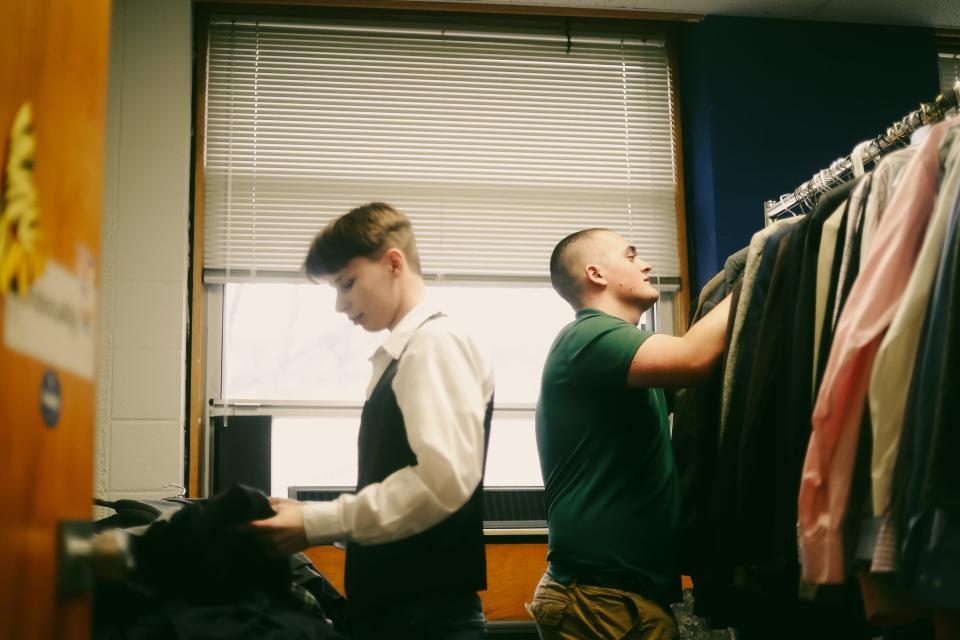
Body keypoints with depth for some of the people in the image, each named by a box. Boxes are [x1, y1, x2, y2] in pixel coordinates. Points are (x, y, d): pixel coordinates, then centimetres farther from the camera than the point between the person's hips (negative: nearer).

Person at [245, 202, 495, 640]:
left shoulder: (437, 345, -12)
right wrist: (312, 516, 6)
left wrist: (318, 525, -19)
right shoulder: (400, 356, 14)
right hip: (390, 604, 8)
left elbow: (444, 479, -23)